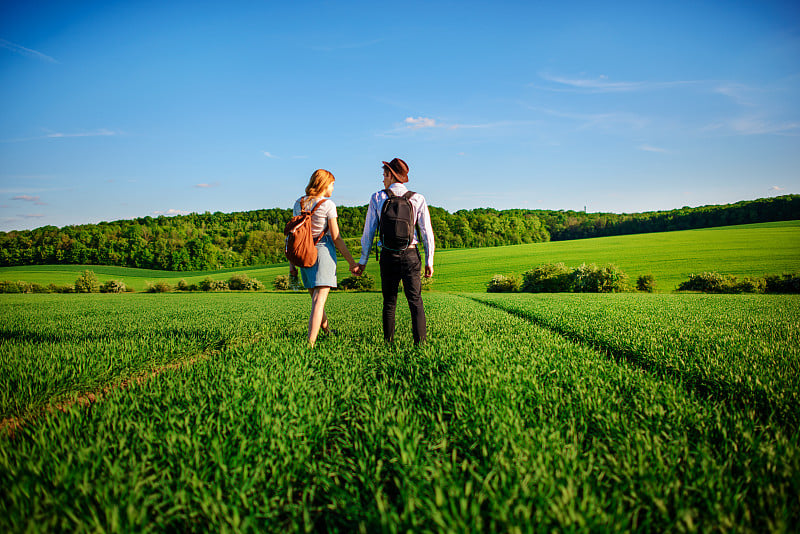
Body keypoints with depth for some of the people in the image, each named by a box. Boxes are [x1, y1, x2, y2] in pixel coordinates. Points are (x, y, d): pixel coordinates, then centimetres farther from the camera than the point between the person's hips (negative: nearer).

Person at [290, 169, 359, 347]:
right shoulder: (328, 205, -7)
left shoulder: (299, 204, 8)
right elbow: (336, 238, -8)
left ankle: (327, 330, 40)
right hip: (324, 251, -6)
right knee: (319, 300, -9)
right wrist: (351, 262, -3)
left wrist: (292, 263, 13)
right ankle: (310, 343, -16)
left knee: (316, 298, 20)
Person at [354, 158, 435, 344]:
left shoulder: (377, 198, 0)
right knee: (415, 301, 1)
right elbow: (427, 233, 0)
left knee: (389, 302, 11)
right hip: (411, 254, -1)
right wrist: (429, 262, 7)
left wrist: (363, 261, 10)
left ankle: (388, 342, 16)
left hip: (388, 256, 1)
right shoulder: (418, 199, 0)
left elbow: (368, 232, 3)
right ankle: (420, 342, -6)